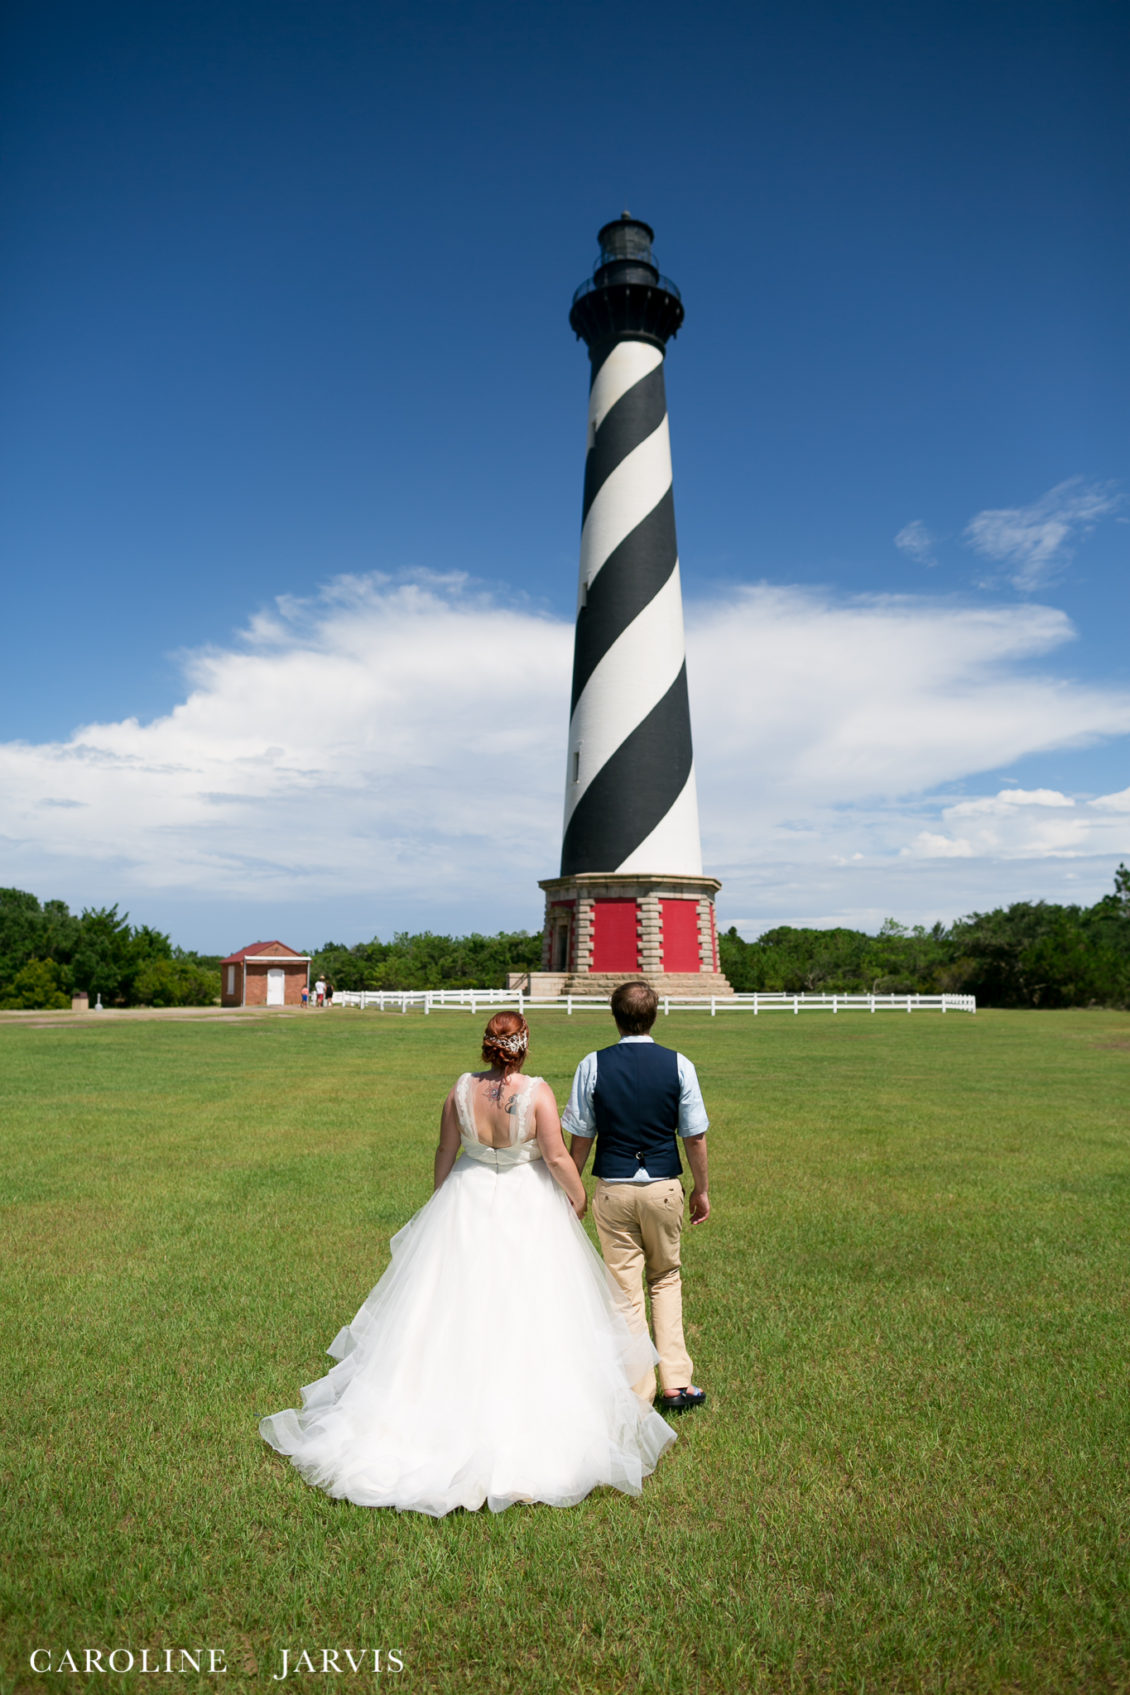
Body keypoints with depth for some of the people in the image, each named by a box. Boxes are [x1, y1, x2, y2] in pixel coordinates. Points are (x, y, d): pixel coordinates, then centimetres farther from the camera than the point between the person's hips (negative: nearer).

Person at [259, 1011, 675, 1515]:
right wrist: (578, 1198, 4)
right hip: (527, 1211, -3)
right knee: (525, 1317, 11)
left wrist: (441, 1201, 17)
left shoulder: (462, 1088, -9)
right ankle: (524, 1420, 22)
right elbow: (557, 1158, -15)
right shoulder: (537, 1092, -19)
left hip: (467, 1203, 3)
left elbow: (445, 1152, 1)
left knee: (452, 1312, 15)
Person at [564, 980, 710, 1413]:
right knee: (666, 1278, 21)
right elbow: (695, 1137, -1)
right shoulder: (679, 1066, -6)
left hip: (613, 1189, -1)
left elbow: (580, 1137, -2)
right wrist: (701, 1189, 12)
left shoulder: (593, 1066, -7)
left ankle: (638, 1394, 18)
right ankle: (677, 1383, 20)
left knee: (626, 1290, 9)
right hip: (663, 1187, 1)